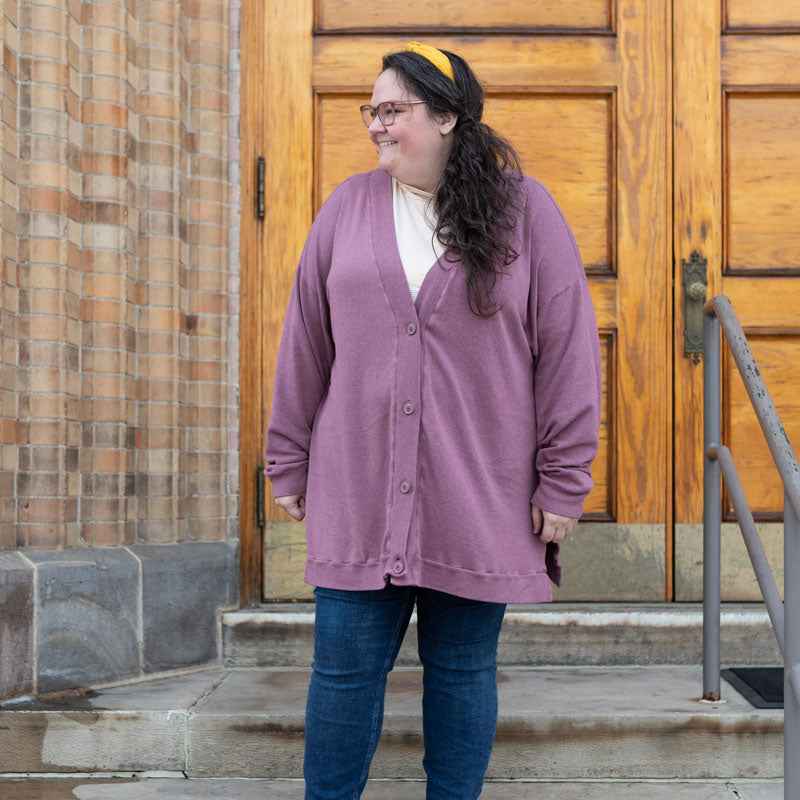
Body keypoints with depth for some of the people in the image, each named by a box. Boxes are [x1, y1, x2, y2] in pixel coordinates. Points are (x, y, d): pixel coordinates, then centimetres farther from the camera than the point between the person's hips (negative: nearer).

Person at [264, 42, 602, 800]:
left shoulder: (525, 209, -1)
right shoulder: (348, 206, 6)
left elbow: (568, 347, -2)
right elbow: (304, 345, 8)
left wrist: (563, 481, -4)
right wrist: (287, 462, 8)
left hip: (478, 502, -1)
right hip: (358, 495, 2)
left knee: (462, 671, 10)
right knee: (344, 669, 6)